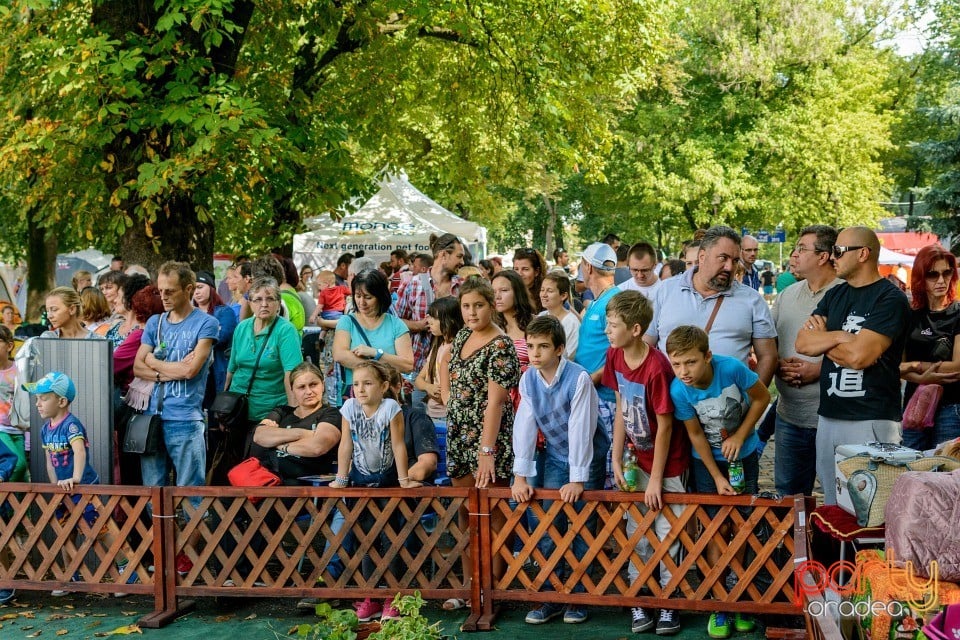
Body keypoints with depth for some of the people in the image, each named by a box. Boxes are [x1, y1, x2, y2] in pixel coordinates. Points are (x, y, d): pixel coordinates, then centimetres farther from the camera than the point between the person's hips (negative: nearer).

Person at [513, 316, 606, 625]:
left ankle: (577, 597, 11)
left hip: (588, 457, -4)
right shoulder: (528, 379, -8)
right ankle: (552, 597, 14)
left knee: (581, 527, -1)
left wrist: (577, 480, -24)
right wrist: (520, 476, -11)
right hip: (555, 457, 5)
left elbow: (580, 429, -24)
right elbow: (524, 426, -8)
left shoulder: (579, 378, -24)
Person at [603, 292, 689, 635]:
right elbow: (621, 408, 2)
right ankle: (638, 600, 18)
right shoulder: (614, 356, -6)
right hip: (637, 458, 6)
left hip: (667, 461, -6)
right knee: (635, 531, 8)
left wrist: (656, 478, -15)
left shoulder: (657, 368, -26)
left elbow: (665, 426, -20)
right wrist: (617, 459, 0)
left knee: (667, 533, 2)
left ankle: (668, 602, 16)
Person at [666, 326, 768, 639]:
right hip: (708, 459, 0)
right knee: (718, 528, -1)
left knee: (740, 526, 5)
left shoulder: (732, 368, -29)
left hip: (744, 454, 1)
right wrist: (717, 477, -12)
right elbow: (696, 434, -12)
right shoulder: (679, 390, -25)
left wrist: (739, 436, -16)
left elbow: (762, 397, -11)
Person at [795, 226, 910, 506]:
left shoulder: (891, 299, -8)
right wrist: (839, 336, -11)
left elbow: (859, 355, -18)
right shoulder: (835, 295, 15)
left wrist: (822, 338, -1)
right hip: (829, 417, 7)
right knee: (832, 507, 13)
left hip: (871, 420, -7)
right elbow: (802, 343, 5)